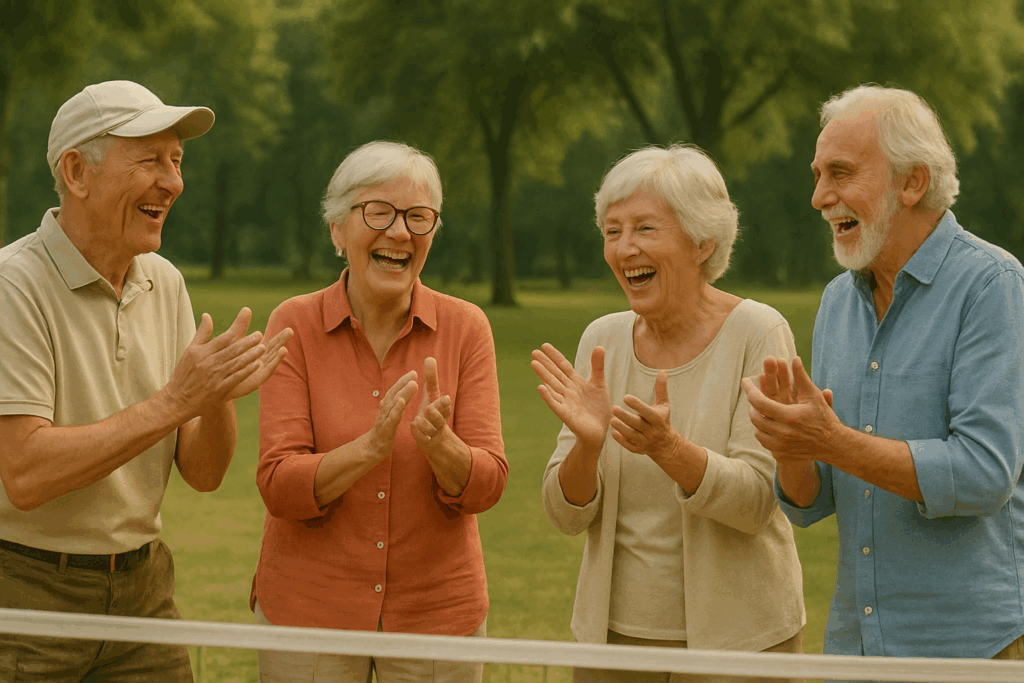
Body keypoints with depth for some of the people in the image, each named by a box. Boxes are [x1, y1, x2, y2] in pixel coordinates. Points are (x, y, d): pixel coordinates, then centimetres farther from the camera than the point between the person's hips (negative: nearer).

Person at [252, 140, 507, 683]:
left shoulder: (464, 328, -4)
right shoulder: (295, 325, -6)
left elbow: (485, 486, -7)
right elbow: (280, 487, -13)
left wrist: (439, 444, -28)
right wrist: (371, 447, -29)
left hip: (437, 612, 1)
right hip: (307, 610, -1)